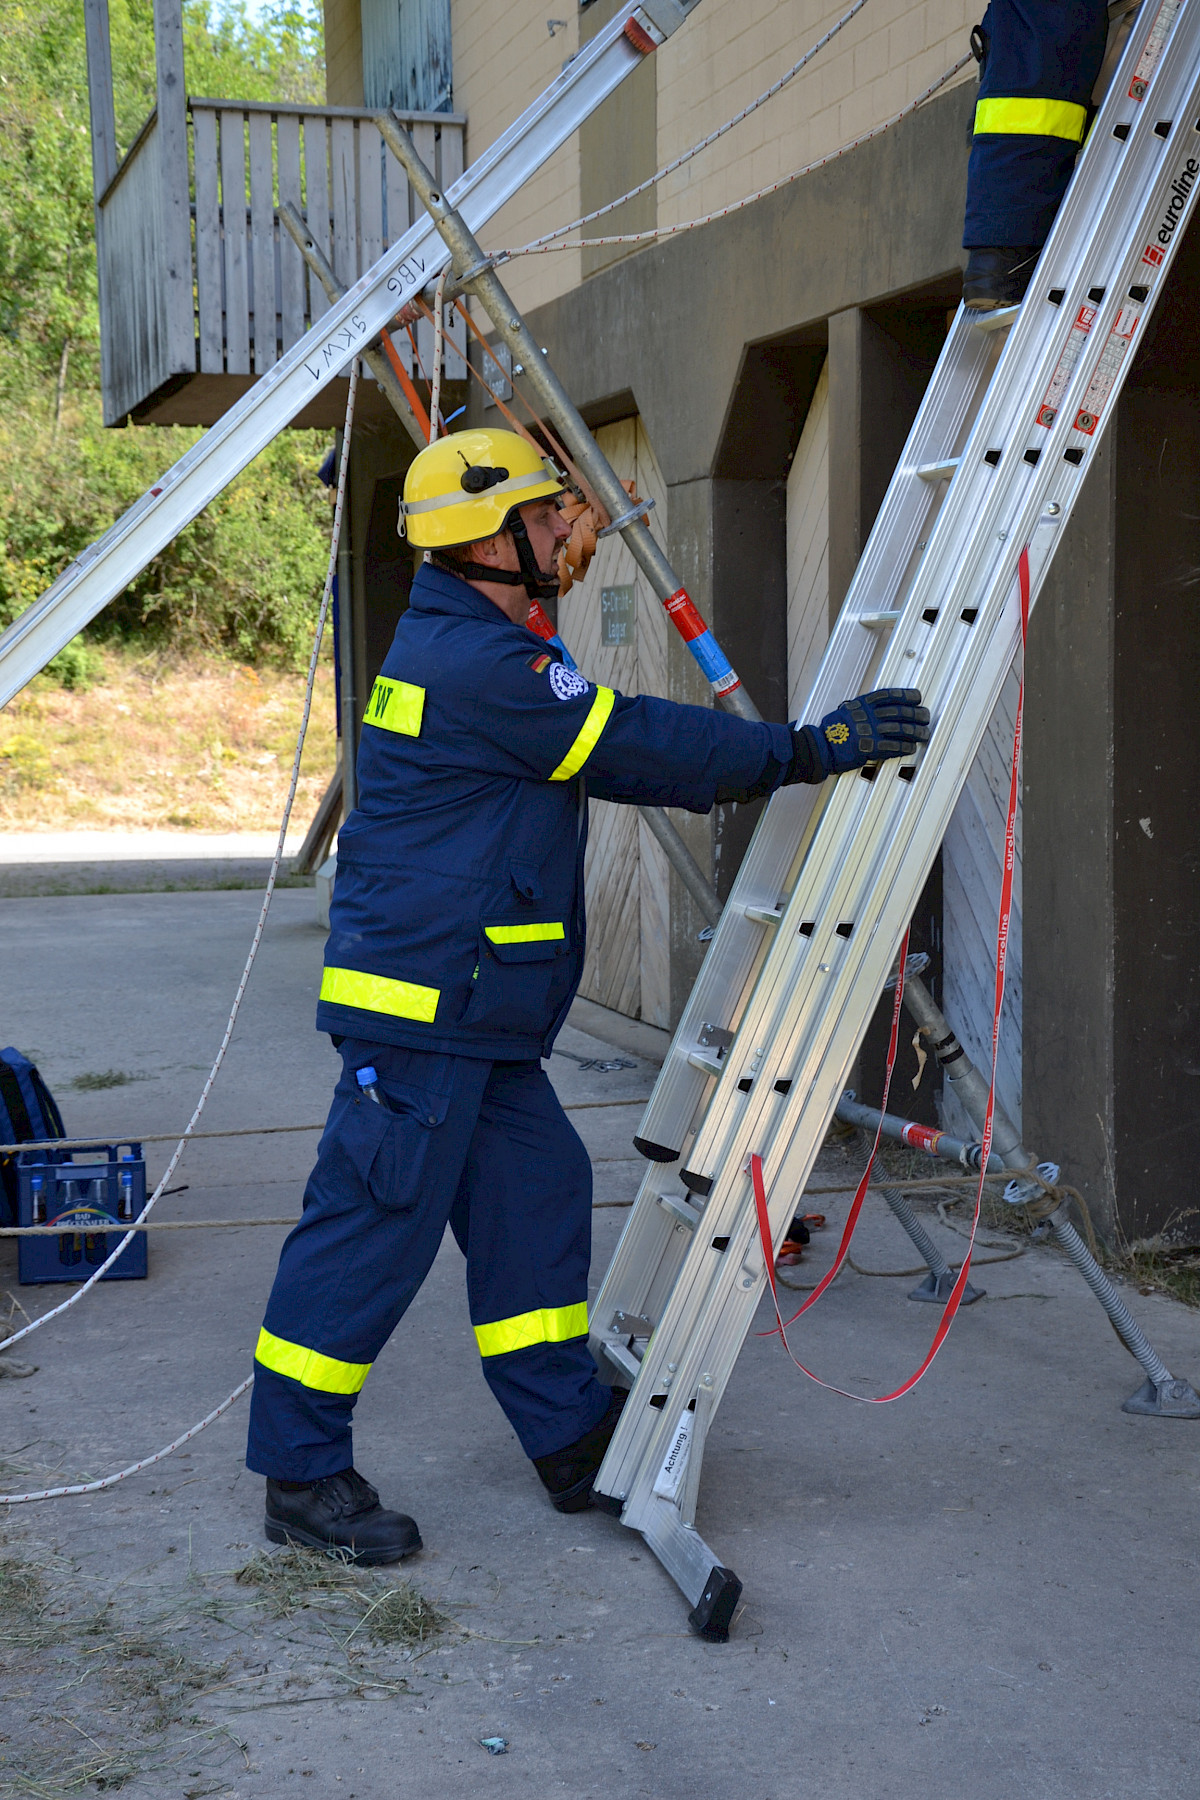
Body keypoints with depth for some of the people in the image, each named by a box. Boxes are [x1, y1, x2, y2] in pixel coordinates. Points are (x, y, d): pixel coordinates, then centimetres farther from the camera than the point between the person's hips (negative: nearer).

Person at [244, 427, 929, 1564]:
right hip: (420, 1010, -11)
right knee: (374, 1227, -3)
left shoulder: (458, 644, 17)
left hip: (473, 1017, 11)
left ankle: (572, 1437, 23)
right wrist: (815, 749, -15)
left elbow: (619, 752, 23)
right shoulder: (479, 662, -18)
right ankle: (301, 1476, 8)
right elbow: (641, 747, -19)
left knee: (536, 1197, 13)